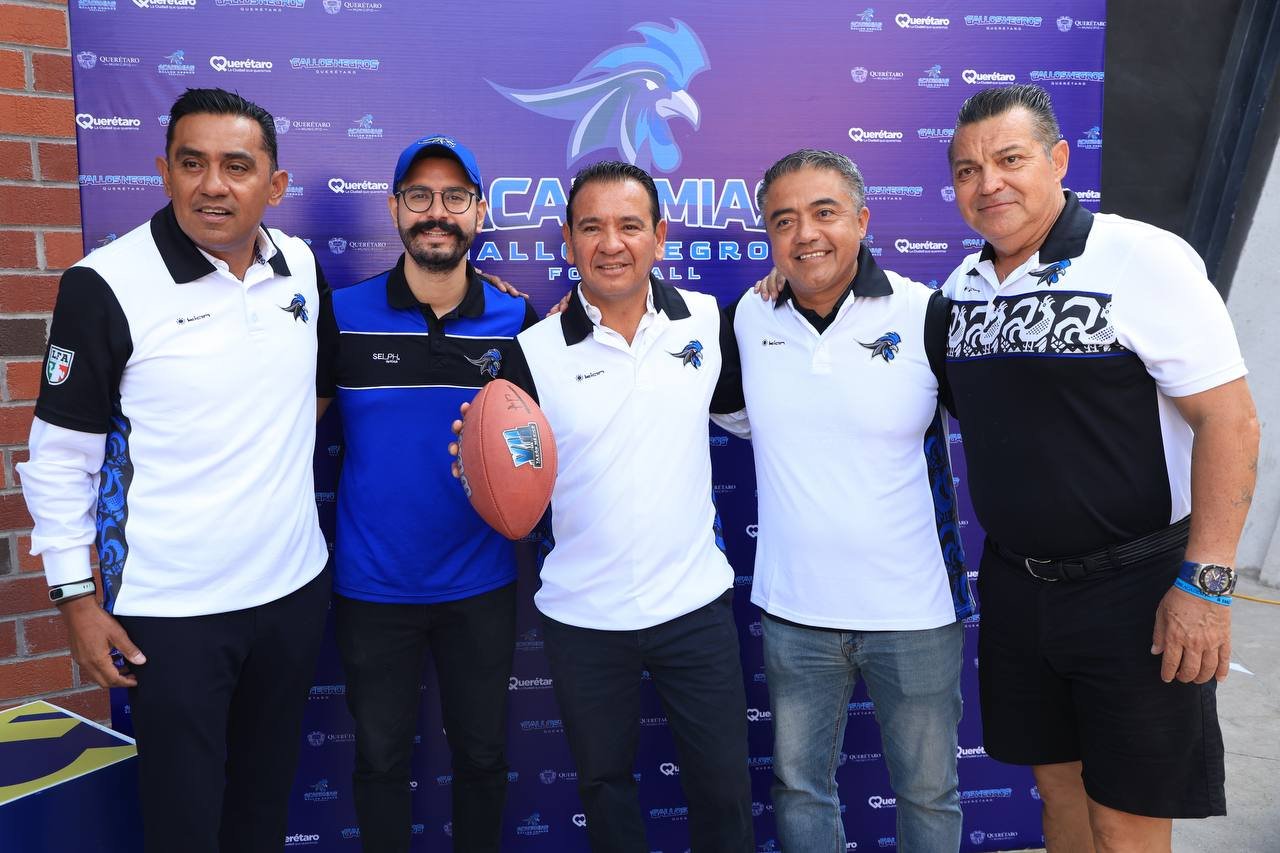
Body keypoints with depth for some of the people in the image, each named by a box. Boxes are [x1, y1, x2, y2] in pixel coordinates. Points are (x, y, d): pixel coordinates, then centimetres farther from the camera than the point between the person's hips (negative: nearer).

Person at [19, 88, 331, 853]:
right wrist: (75, 595, -6)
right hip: (169, 609, -4)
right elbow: (61, 453, -7)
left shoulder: (300, 266, 0)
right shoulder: (106, 285, -13)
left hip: (295, 587, 4)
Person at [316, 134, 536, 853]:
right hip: (372, 585, 0)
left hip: (480, 584, 1)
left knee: (482, 753, 18)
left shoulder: (518, 321, -4)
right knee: (381, 754, 16)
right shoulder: (344, 316, -6)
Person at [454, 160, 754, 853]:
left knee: (724, 786, 14)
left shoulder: (707, 320, -3)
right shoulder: (534, 350, -8)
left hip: (696, 602, 1)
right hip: (583, 616, 0)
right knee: (603, 782, 20)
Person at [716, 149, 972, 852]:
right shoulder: (747, 321, -1)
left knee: (928, 793, 17)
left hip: (916, 612, -2)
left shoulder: (927, 315, -10)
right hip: (794, 613, 2)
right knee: (798, 787, 18)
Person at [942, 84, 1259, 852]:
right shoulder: (961, 287, 4)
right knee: (1060, 787, 20)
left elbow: (1230, 421, -15)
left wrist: (1206, 582, -18)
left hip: (1135, 587, -5)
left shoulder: (1144, 259, -14)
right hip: (1015, 584, 5)